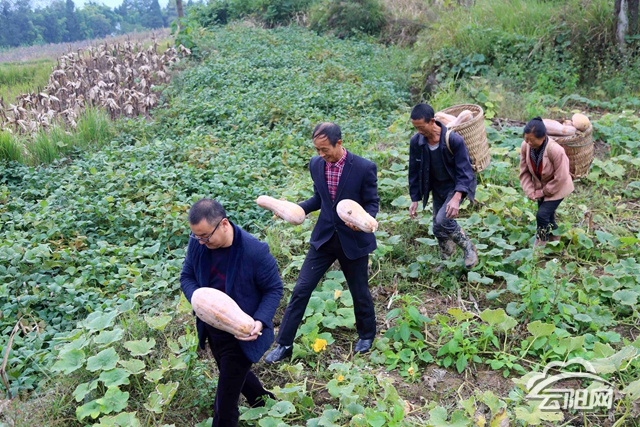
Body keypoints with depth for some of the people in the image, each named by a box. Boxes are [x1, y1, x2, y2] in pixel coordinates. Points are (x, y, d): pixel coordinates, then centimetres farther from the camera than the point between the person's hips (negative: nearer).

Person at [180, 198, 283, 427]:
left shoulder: (255, 251, -28)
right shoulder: (197, 242, -14)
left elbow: (274, 289, -15)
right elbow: (187, 277, 0)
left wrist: (260, 321, -29)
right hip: (212, 328, 6)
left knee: (226, 399, 4)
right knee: (235, 374, 30)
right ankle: (264, 402, 59)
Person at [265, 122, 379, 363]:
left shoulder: (364, 168, -18)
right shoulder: (316, 164, -4)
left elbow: (372, 203, -9)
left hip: (353, 240, -3)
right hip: (324, 237, 4)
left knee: (359, 291, 15)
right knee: (301, 289, 2)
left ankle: (366, 334, 43)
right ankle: (284, 344, 16)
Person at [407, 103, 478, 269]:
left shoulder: (454, 139, -28)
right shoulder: (416, 141, -15)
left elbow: (464, 171, -24)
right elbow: (414, 171, -1)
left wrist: (456, 198, -35)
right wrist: (415, 199, 0)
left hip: (457, 185, -5)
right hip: (437, 188, 5)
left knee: (442, 221, -24)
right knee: (438, 227, 10)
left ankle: (468, 247, 3)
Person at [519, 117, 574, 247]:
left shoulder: (556, 150, -35)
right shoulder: (525, 146, -20)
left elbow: (560, 178, -24)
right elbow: (524, 171, -7)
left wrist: (543, 192, -16)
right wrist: (531, 192, -14)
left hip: (557, 188, -5)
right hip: (540, 186, 5)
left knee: (542, 214, -12)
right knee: (548, 214, 17)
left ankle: (542, 240, 14)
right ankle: (554, 236, 43)